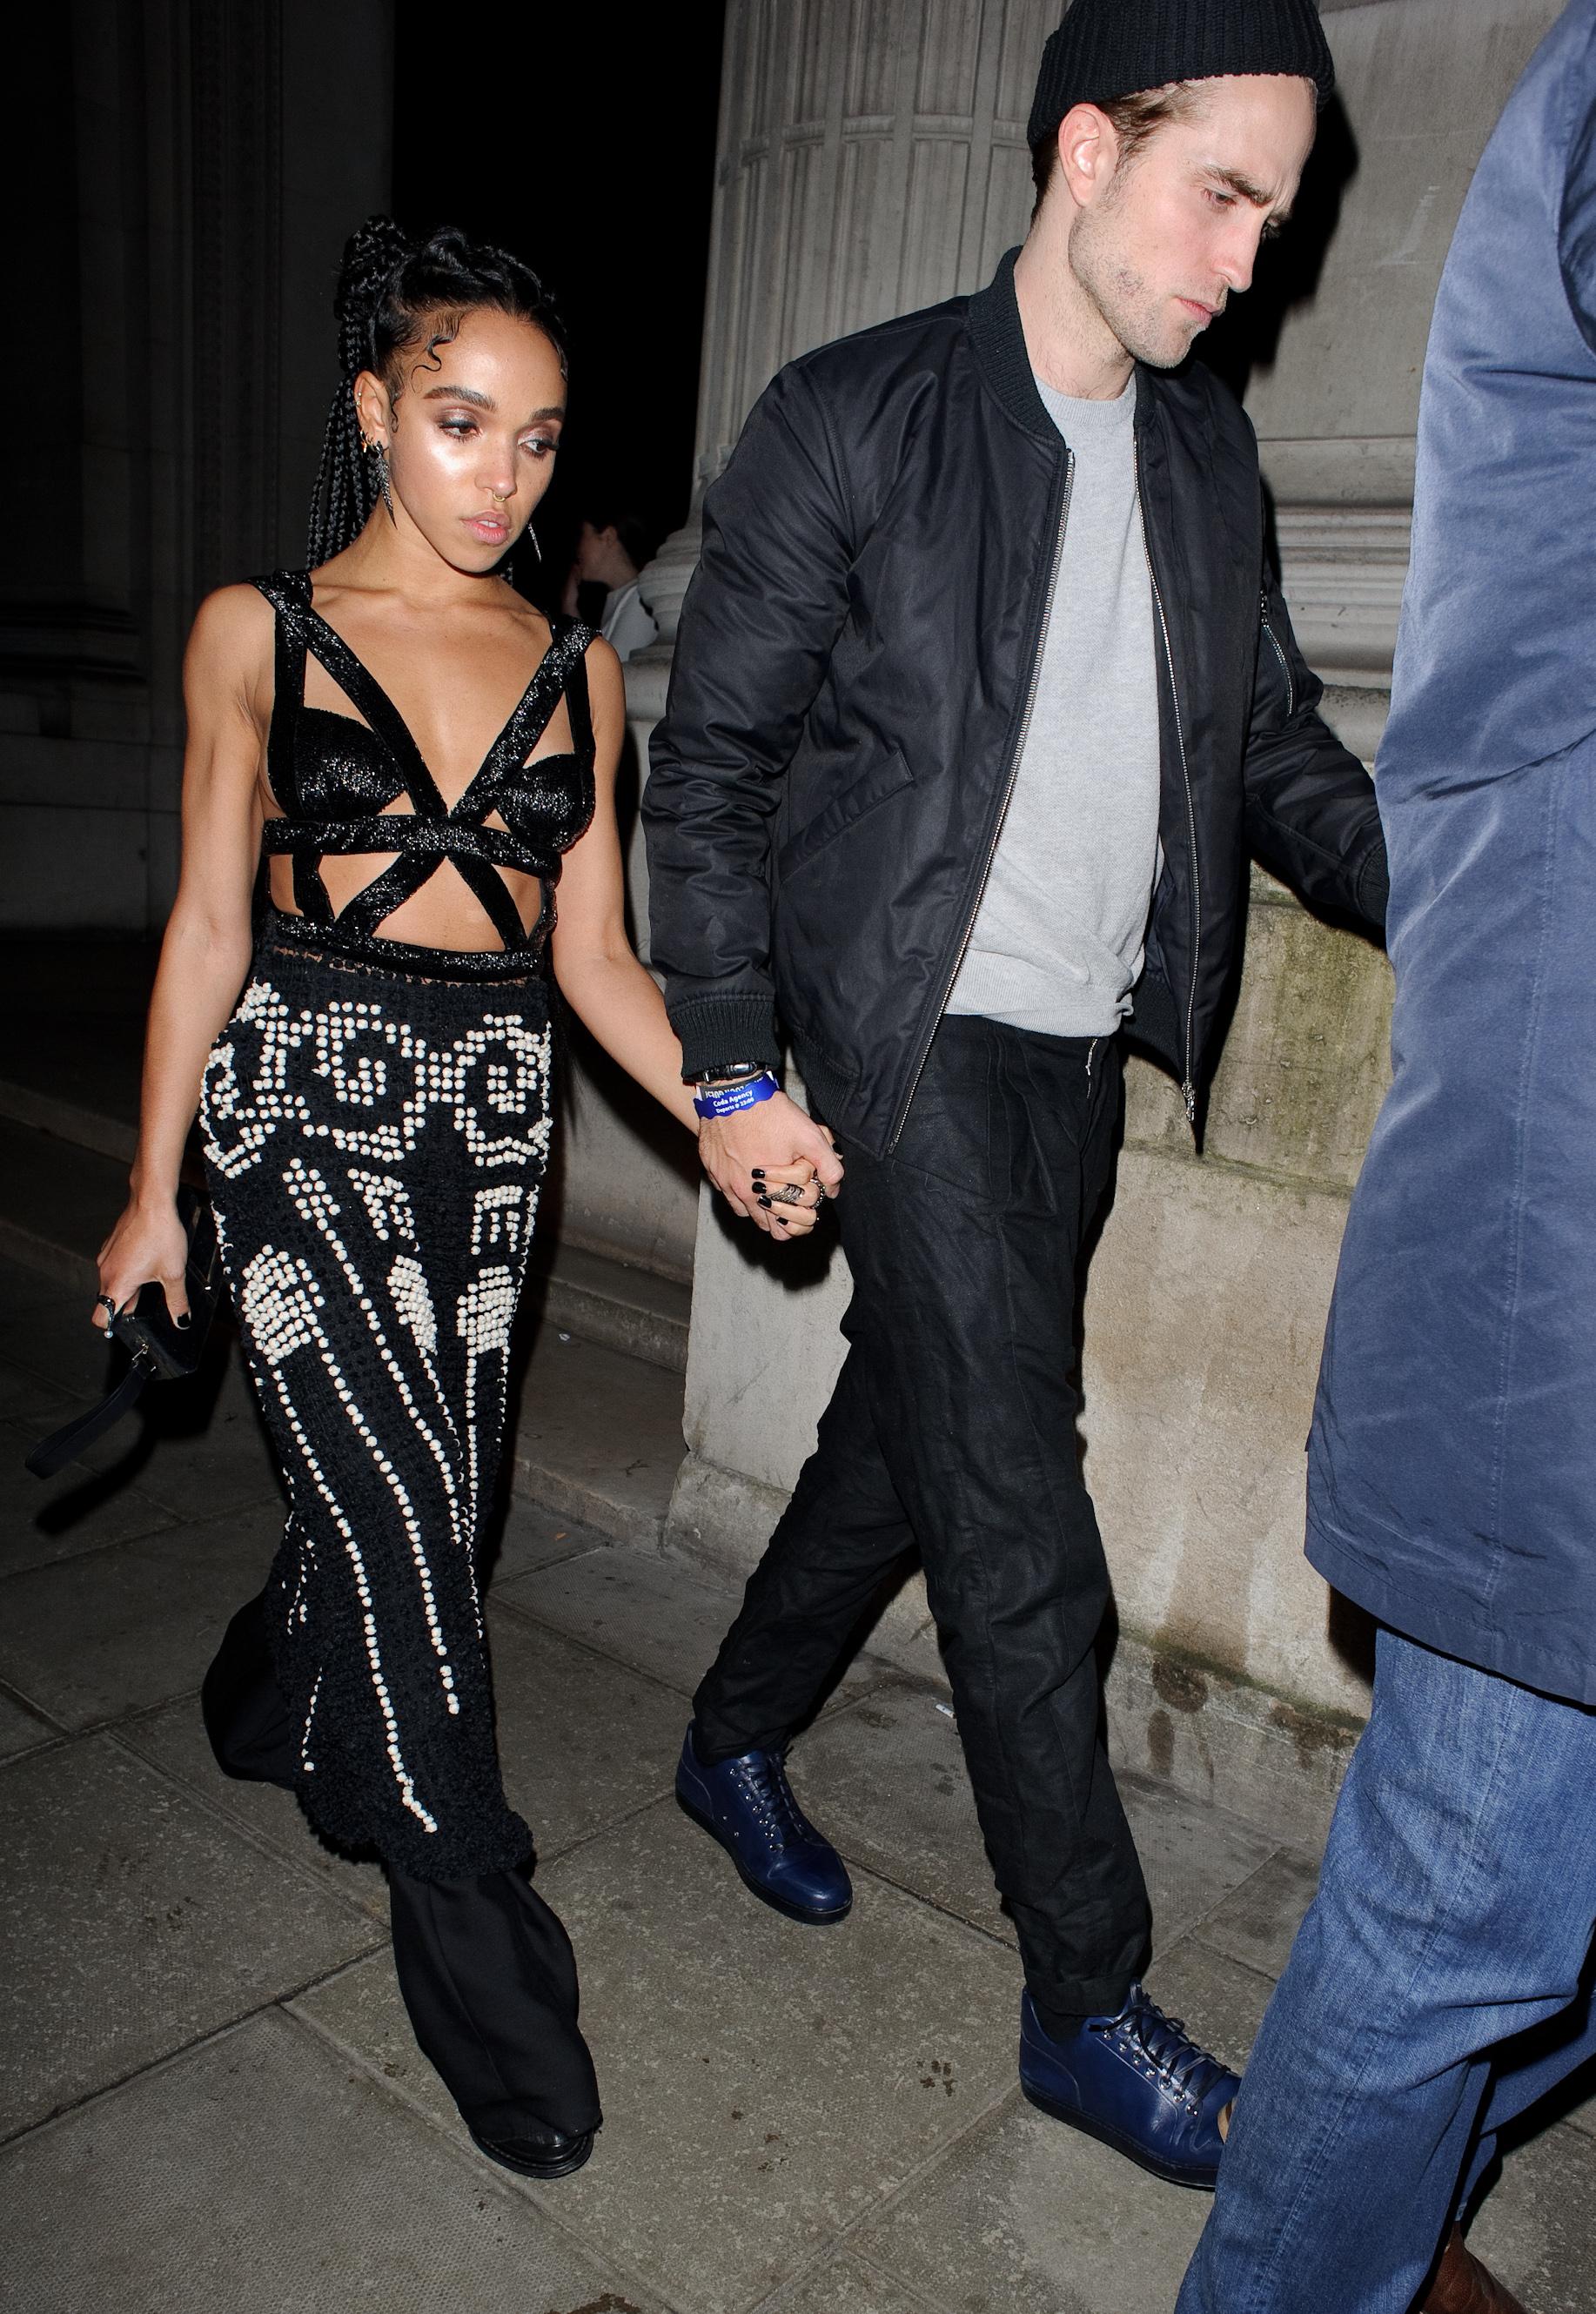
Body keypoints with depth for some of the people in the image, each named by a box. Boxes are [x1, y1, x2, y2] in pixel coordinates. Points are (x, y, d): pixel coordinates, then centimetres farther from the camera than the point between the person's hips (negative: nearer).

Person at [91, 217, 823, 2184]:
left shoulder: (575, 667, 9)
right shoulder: (259, 632, 1)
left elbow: (590, 947, 8)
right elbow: (210, 924, 2)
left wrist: (719, 1114, -8)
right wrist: (157, 1186, 3)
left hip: (491, 1116, 4)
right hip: (304, 1090, -3)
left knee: (418, 1510, 10)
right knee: (404, 1514, -10)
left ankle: (268, 1694, 45)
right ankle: (486, 1970, 7)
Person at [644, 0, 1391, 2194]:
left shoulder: (1209, 452, 10)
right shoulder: (850, 420, -7)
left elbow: (1281, 751, 13)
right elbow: (710, 765, -6)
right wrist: (734, 1072, -10)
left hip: (1085, 1049, 6)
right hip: (918, 1041, -6)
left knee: (910, 1430, 16)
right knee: (1018, 1515, -4)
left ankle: (735, 1741, 41)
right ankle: (1090, 2003, 14)